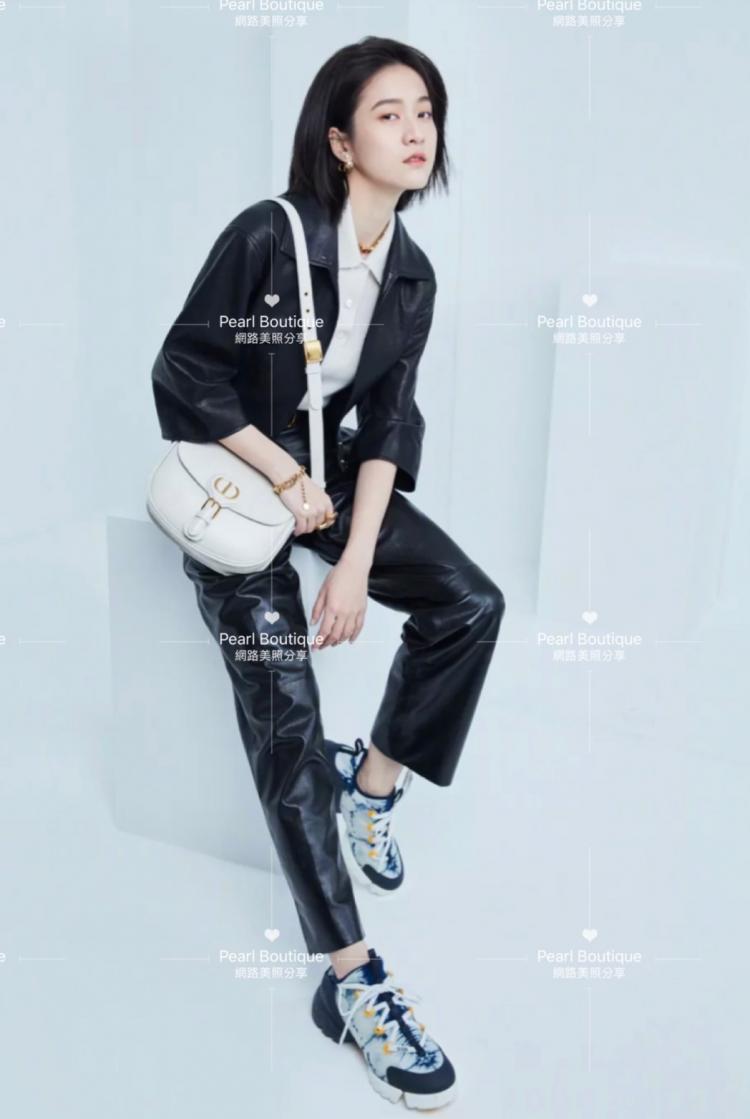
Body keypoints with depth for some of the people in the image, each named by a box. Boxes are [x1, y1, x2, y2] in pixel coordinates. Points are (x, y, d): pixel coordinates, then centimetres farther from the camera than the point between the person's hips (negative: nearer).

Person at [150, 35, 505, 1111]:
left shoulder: (412, 274, -1)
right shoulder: (268, 234, -18)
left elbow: (387, 418, -4)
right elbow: (184, 373, -15)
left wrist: (357, 558, -13)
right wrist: (285, 476, -16)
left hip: (327, 468, 6)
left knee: (471, 603, -13)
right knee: (286, 717, -15)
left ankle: (375, 780, 9)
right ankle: (352, 981, -12)